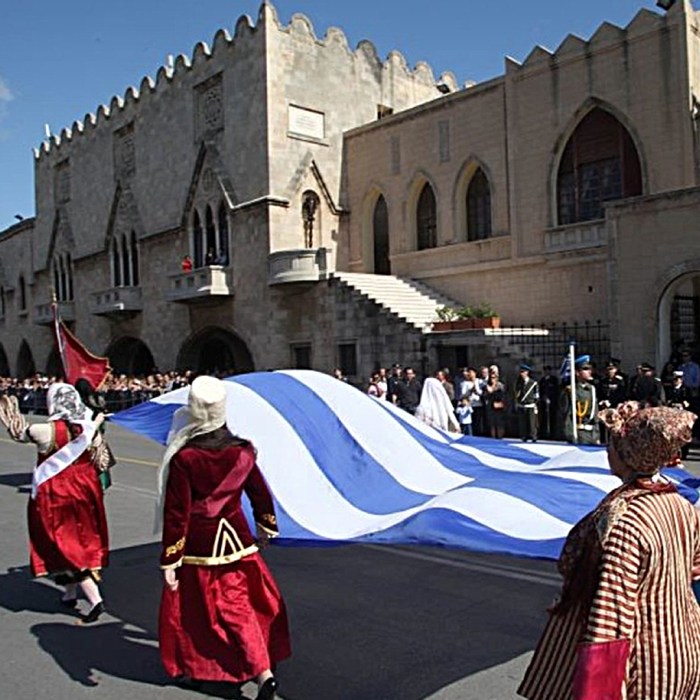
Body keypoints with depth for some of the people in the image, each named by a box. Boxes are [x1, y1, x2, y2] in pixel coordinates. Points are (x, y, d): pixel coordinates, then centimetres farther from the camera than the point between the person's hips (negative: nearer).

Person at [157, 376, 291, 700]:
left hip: (197, 544, -3)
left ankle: (189, 665, 32)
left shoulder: (183, 458, -18)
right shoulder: (241, 452, -6)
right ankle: (263, 671, 13)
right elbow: (261, 494, 6)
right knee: (238, 606, 15)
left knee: (187, 607, 18)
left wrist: (169, 561, -9)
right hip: (235, 537, 3)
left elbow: (175, 513, -15)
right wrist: (266, 526, 23)